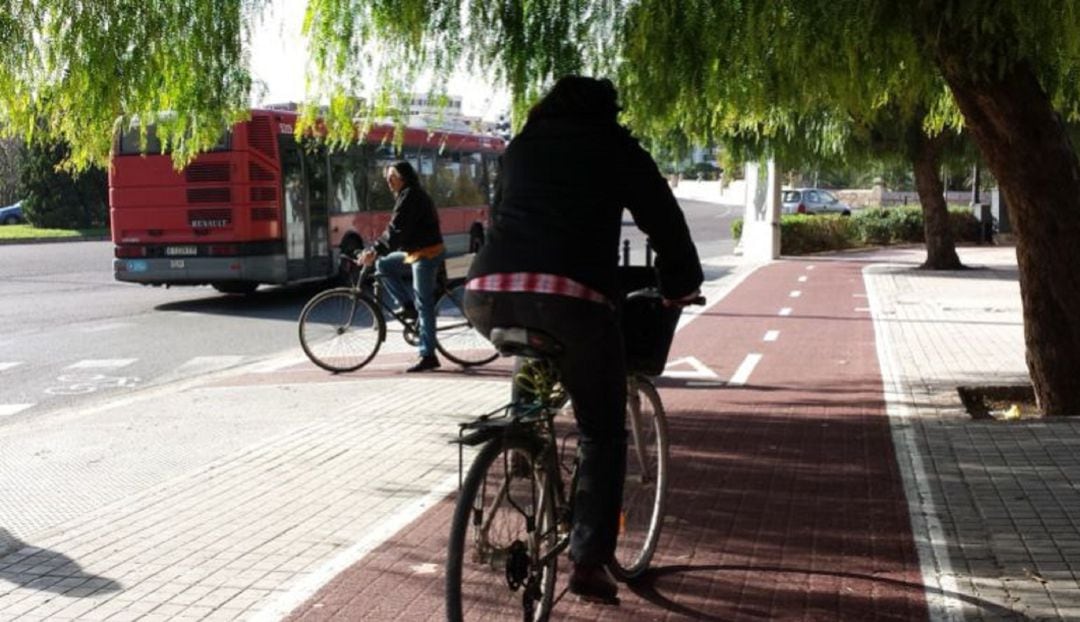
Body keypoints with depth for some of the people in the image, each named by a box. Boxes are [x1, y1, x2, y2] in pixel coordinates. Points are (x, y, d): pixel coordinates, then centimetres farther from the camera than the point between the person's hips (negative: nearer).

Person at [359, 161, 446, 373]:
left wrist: (375, 250, -30)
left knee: (424, 303, -8)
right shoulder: (405, 196, 17)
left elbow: (396, 230, -25)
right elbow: (396, 229, 19)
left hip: (426, 254, -10)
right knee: (383, 265, 12)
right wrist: (375, 250, 13)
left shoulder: (410, 196, -15)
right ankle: (408, 306, 12)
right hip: (415, 252, 10)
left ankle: (428, 355, -6)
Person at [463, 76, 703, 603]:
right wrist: (680, 287, 37)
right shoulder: (615, 147, 18)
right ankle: (589, 562, 5)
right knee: (602, 434, 10)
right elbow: (663, 220, 21)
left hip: (488, 291, 4)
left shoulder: (521, 146, 29)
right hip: (570, 296, -4)